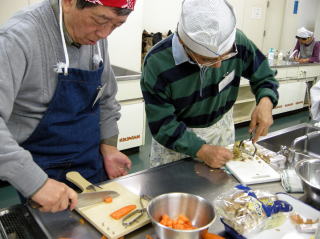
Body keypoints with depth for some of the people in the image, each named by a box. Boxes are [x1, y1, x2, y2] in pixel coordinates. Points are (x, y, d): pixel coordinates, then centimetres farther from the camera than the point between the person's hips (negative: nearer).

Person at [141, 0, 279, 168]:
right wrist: (202, 150, -33)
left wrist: (265, 102, -25)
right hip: (177, 135, -3)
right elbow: (162, 125, -24)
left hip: (221, 127, 4)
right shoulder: (157, 64, -31)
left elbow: (263, 76, -5)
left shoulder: (237, 41, -22)